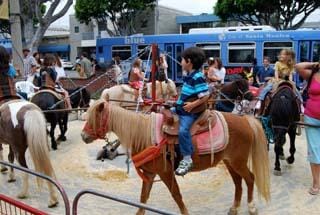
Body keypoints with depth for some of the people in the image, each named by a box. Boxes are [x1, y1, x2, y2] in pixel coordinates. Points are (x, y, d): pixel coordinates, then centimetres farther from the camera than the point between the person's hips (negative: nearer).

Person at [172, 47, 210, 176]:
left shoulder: (197, 77, -17)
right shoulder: (189, 76, 11)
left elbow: (206, 96, -22)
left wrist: (193, 105, -23)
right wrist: (180, 102, 12)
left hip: (190, 112, -11)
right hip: (181, 108, 11)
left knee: (183, 130, -29)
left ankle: (187, 159, -23)